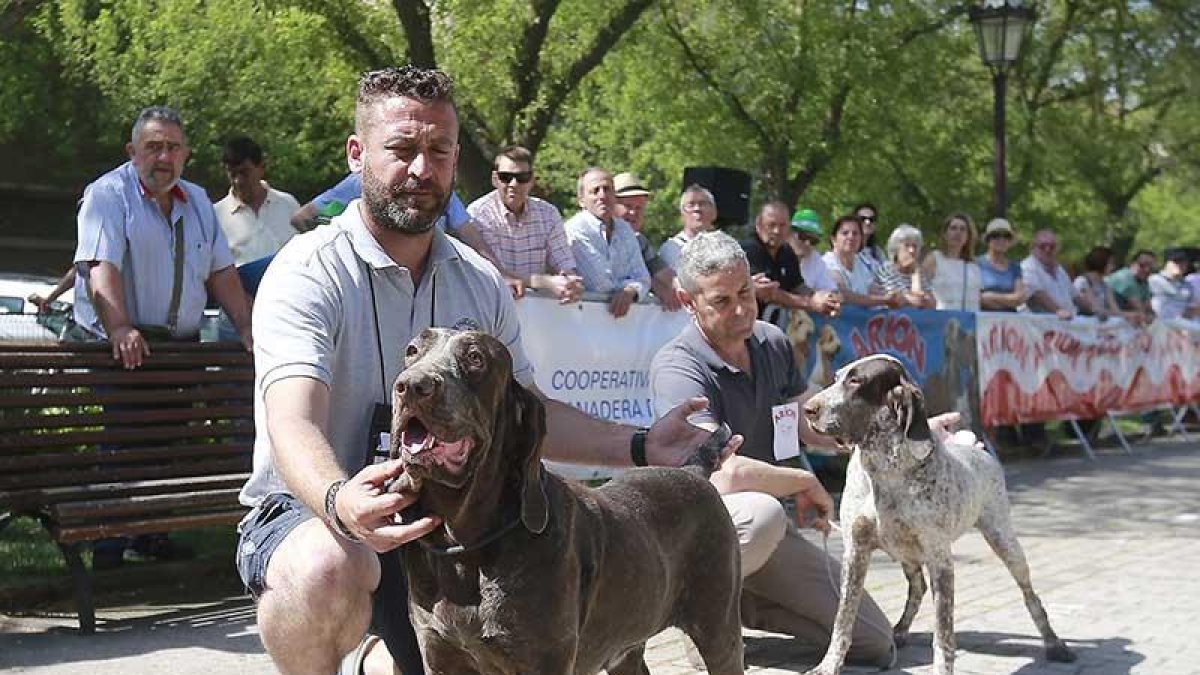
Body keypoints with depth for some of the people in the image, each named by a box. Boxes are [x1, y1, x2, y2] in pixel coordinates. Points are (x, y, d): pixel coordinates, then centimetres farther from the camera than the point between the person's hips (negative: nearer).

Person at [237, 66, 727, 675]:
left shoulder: (480, 283, 6)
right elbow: (293, 424, -30)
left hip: (432, 525, 6)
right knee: (329, 563, -40)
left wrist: (640, 448, 3)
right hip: (305, 515, -6)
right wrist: (341, 504, -52)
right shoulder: (309, 272, -15)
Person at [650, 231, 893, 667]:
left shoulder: (773, 343, 3)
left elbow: (810, 426, 16)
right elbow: (725, 474, -36)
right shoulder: (677, 368, -23)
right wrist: (807, 484, -19)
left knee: (876, 644, 1)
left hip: (770, 531, 7)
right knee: (761, 512, -42)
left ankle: (739, 603, 12)